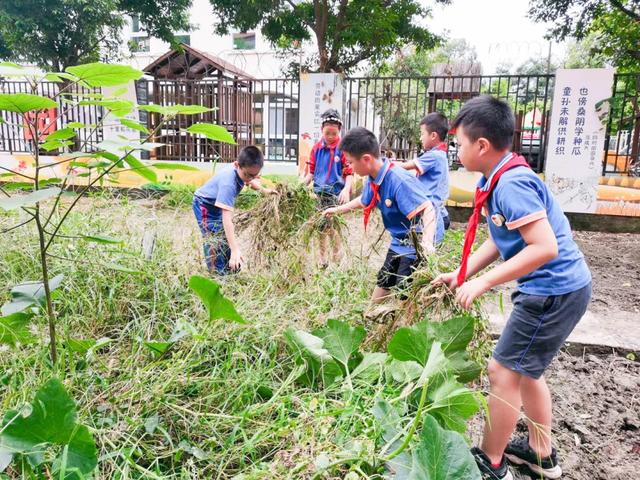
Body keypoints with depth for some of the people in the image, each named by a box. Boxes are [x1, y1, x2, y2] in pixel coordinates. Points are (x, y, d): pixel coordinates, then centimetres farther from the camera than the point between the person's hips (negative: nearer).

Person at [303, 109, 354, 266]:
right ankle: (322, 261, 26)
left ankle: (337, 263, 11)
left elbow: (349, 173, -8)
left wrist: (346, 189, -25)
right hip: (318, 195, 5)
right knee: (320, 229, 12)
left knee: (335, 230, -5)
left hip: (336, 196, -5)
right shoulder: (316, 148, 6)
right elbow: (311, 172, 12)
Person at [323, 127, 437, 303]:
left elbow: (428, 209, -36)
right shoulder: (372, 180, -4)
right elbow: (363, 201, 19)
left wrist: (427, 241, -52)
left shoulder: (399, 181, -32)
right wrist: (337, 209, 31)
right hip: (398, 243, 9)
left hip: (415, 245, -9)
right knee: (383, 282, 22)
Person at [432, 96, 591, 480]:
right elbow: (501, 241, 13)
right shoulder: (503, 178, 7)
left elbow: (544, 248, -29)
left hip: (554, 291, -10)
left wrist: (484, 282, -25)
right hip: (557, 288, 10)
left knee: (504, 372, 1)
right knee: (525, 369, 21)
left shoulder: (511, 183, -24)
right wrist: (461, 275, 10)